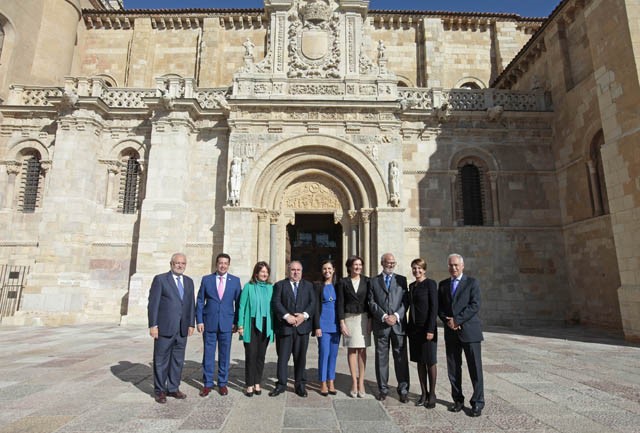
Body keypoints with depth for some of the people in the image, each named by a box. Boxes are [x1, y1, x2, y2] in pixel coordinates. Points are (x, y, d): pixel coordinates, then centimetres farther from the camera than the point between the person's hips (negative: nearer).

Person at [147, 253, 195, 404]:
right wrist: (153, 325, -11)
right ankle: (160, 390, 21)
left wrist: (191, 324, 6)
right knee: (161, 361, 6)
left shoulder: (189, 281, 11)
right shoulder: (160, 279, -4)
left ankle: (173, 388, 25)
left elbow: (191, 305, 11)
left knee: (178, 360, 12)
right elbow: (153, 304, -7)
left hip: (182, 329, 5)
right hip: (164, 328, -4)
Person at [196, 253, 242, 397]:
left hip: (227, 323, 0)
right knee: (208, 354, 6)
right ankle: (207, 384, 19)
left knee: (224, 355, 8)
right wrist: (199, 321, -2)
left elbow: (238, 303, 4)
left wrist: (236, 322, 0)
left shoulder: (235, 281, 2)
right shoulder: (206, 279, 3)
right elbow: (200, 301, 4)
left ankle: (222, 383, 21)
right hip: (209, 322, 0)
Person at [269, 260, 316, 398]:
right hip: (284, 326, -1)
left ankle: (300, 385, 19)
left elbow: (313, 303, 3)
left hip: (303, 326, 2)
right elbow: (276, 303, -5)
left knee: (301, 357, 7)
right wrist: (287, 316, -16)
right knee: (282, 357, 4)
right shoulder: (280, 285, 7)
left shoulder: (308, 286, 13)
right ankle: (281, 384, 17)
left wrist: (304, 315, -13)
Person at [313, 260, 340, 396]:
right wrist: (317, 326, -8)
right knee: (324, 353, -3)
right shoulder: (319, 287, 1)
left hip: (336, 325, 3)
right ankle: (323, 384, 8)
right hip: (323, 324, -3)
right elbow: (316, 308, -2)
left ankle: (331, 382, 17)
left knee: (333, 354, 7)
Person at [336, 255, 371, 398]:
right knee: (352, 350, 3)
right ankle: (354, 382, 11)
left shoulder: (367, 281, 3)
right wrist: (342, 322, -5)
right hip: (349, 318, 0)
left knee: (362, 350, 3)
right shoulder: (343, 282, 2)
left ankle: (361, 383, 11)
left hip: (364, 318, 0)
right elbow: (340, 303, 0)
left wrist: (370, 320, -3)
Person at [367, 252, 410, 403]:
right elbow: (372, 303, 1)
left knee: (401, 357, 3)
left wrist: (396, 316, -11)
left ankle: (403, 389, 14)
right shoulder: (373, 281, 8)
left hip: (399, 324, 0)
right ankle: (383, 389, 19)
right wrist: (384, 316, -12)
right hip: (380, 325, 0)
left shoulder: (401, 280, 10)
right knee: (381, 357, 7)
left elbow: (405, 301, 3)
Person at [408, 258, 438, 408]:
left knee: (430, 362, 5)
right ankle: (423, 393, 21)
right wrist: (408, 327, 11)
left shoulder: (430, 284, -8)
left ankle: (432, 394, 17)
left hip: (427, 327, -6)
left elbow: (434, 307, -13)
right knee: (420, 362, 11)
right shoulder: (412, 286, 12)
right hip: (414, 328, 6)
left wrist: (430, 329, -18)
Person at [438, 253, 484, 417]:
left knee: (475, 368, 0)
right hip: (451, 333, 4)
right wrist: (448, 321, -7)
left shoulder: (472, 282, 0)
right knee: (453, 369, 9)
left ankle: (477, 403, 12)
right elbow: (439, 307, 11)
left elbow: (475, 305, -11)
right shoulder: (443, 284, 12)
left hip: (469, 331, -4)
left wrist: (457, 320, -15)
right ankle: (458, 400, 21)